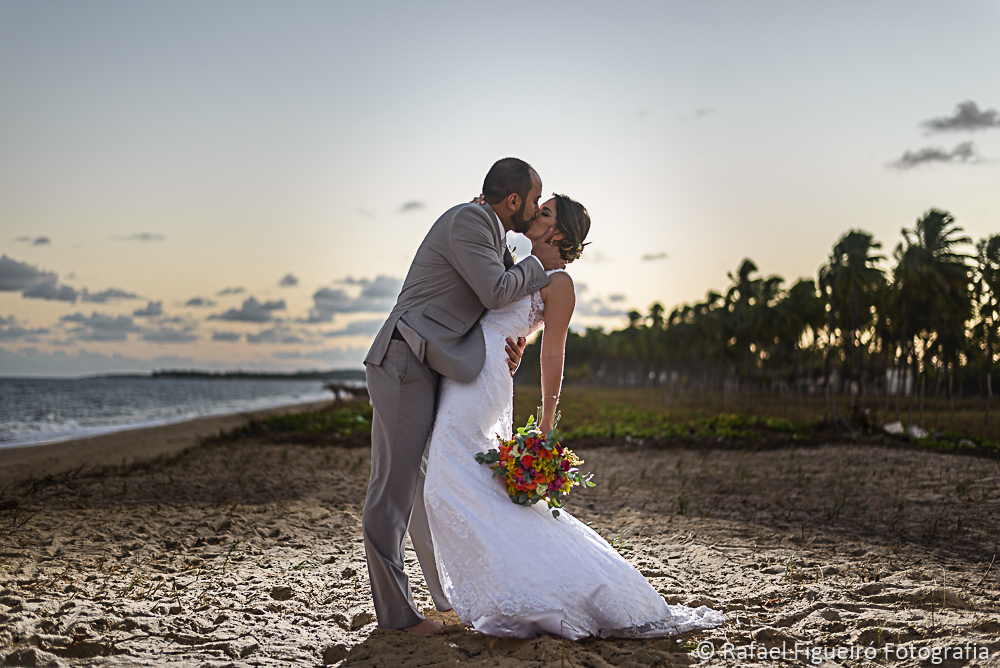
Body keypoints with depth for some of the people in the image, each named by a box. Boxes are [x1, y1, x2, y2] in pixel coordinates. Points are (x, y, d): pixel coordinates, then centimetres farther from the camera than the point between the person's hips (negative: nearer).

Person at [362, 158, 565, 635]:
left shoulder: (493, 238, 20)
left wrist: (508, 350, 1)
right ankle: (394, 612, -2)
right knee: (394, 487, -6)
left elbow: (487, 315, 22)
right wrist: (539, 263, -1)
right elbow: (495, 293, -18)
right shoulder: (468, 220, -10)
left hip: (428, 371, 10)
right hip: (403, 366, -10)